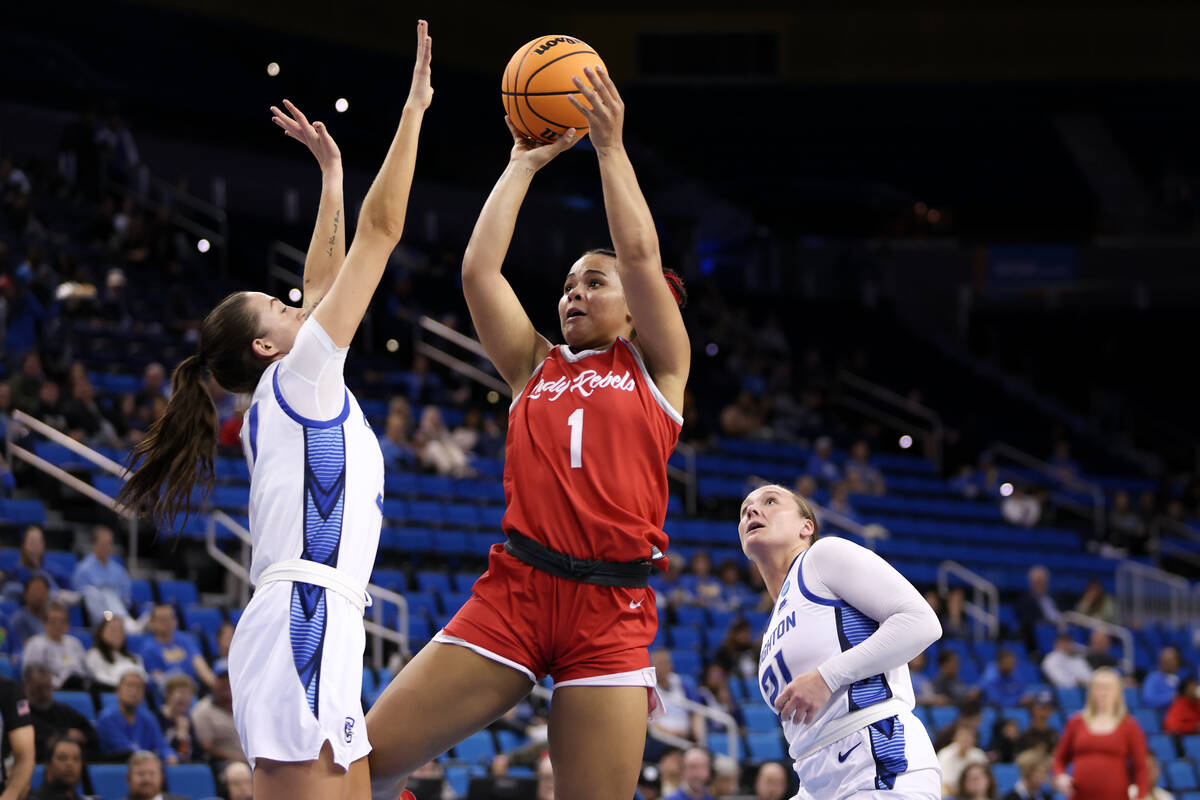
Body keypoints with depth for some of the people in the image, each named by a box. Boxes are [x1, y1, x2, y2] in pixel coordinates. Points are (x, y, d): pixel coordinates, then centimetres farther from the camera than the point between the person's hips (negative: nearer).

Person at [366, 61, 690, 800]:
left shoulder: (657, 366, 12)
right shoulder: (535, 367, 19)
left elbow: (641, 255, -1)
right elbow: (480, 270, 8)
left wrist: (610, 147, 2)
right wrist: (524, 164, 13)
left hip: (611, 607, -2)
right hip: (515, 591, 3)